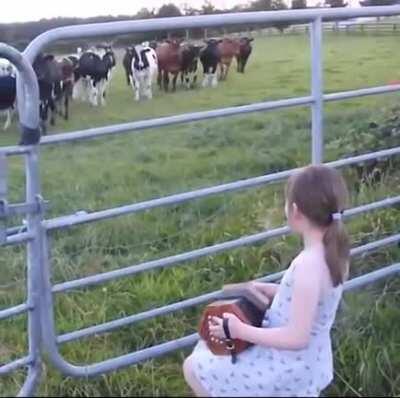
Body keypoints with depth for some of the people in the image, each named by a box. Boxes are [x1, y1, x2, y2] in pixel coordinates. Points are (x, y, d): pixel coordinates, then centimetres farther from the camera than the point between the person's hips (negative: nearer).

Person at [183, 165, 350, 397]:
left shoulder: (308, 266, -32)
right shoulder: (334, 250, -5)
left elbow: (297, 338, -31)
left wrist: (241, 331, -23)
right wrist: (265, 289, 7)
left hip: (288, 367, -9)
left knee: (194, 368, 4)